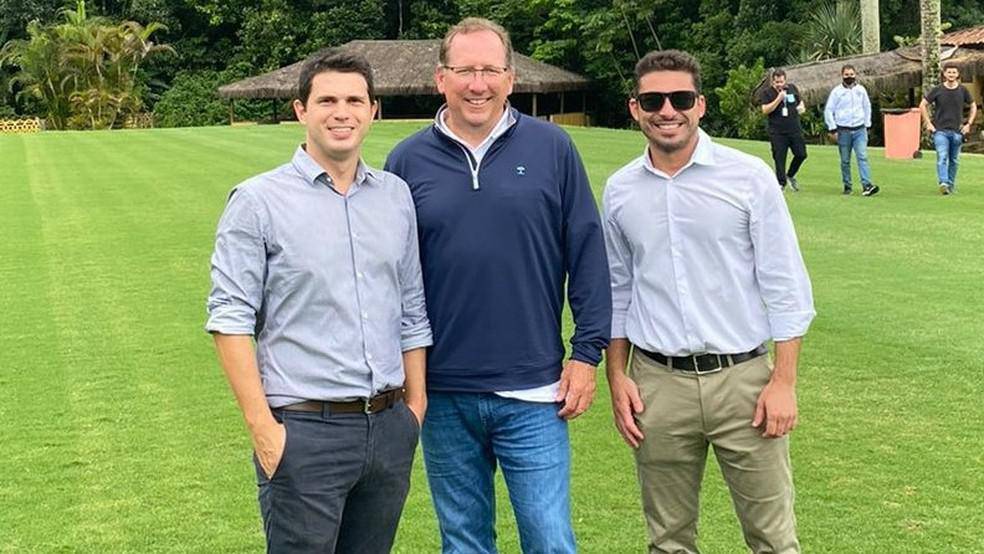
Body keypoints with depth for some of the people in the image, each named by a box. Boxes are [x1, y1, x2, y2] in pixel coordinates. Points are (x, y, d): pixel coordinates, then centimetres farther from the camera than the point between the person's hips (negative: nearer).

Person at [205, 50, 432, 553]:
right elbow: (230, 319, -8)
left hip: (389, 427, 5)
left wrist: (415, 403, 11)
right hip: (305, 430, -4)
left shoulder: (397, 196, 9)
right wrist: (262, 427, -13)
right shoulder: (259, 201, -5)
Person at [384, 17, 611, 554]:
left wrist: (587, 352, -1)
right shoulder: (408, 161, 2)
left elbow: (587, 254, 2)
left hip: (532, 393, -1)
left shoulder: (552, 148, 0)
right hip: (443, 396, 2)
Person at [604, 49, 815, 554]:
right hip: (658, 385, 3)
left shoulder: (749, 177, -4)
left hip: (743, 379, -2)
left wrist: (784, 381, -7)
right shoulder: (620, 190, 5)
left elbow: (784, 286, -3)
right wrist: (617, 377, 7)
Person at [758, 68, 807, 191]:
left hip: (795, 130, 4)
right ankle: (781, 183, 8)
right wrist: (778, 99, -21)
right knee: (779, 158, -2)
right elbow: (765, 110, -15)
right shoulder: (766, 93, -3)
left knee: (801, 154, 3)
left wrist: (801, 107, -2)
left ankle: (790, 176, 26)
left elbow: (800, 102, 22)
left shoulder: (792, 88, 10)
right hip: (778, 133, -4)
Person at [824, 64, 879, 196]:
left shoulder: (861, 90, 8)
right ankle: (847, 186, 16)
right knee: (845, 160, 5)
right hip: (843, 131, -1)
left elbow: (867, 107, 18)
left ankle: (866, 185, -19)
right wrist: (832, 129, -4)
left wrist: (867, 125, 12)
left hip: (860, 130, 1)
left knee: (862, 157, -12)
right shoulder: (837, 91, -1)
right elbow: (828, 110, 1)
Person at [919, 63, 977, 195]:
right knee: (942, 157, -17)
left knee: (953, 160, 10)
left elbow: (973, 106, 16)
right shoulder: (937, 90, -2)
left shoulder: (963, 90, 3)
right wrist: (928, 123, -1)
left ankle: (951, 184, 22)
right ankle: (943, 183, -26)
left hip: (957, 132, 2)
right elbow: (922, 105, 5)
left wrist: (968, 124, 7)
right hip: (940, 130, -2)